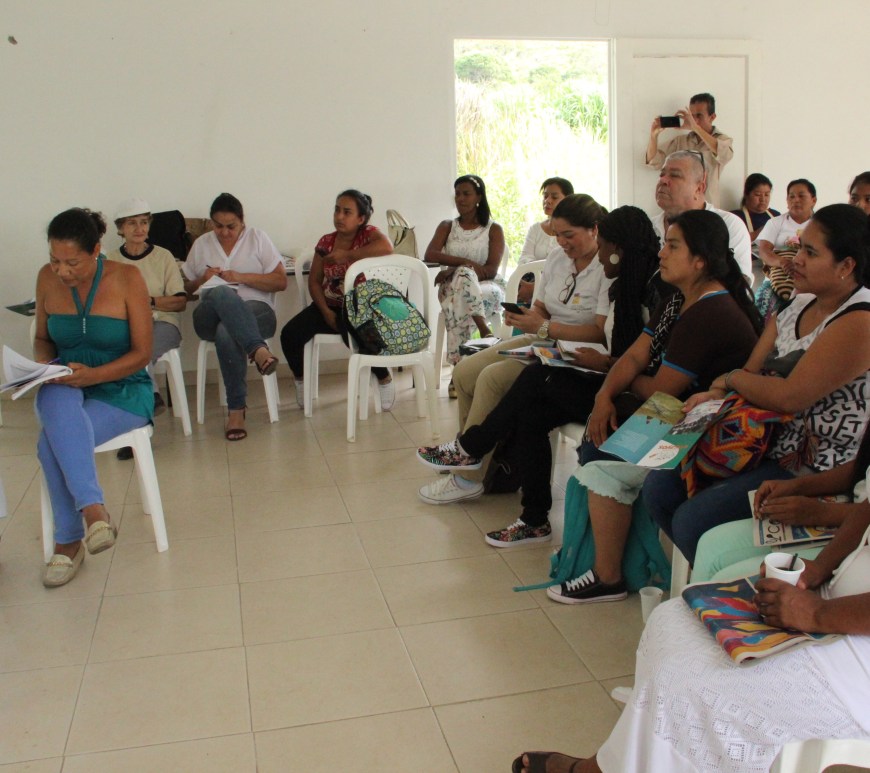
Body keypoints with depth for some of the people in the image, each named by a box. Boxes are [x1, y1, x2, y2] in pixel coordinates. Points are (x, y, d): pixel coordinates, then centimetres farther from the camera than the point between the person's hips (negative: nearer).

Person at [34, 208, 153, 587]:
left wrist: (93, 375, -25)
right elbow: (42, 338, 14)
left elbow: (142, 353, -10)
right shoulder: (47, 279, 1)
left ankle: (69, 541, -19)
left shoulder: (127, 279, -10)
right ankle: (93, 509, -38)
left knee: (53, 440, -31)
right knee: (56, 401, -36)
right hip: (65, 388, 3)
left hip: (122, 389, -3)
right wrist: (43, 364, -9)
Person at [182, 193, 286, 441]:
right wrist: (203, 279, -4)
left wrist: (242, 277, -10)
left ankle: (236, 410, -39)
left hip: (256, 311, -1)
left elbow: (281, 282, 2)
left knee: (226, 332, -39)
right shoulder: (201, 244, 18)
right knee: (221, 293, -38)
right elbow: (186, 288, 20)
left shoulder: (257, 238, 11)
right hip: (210, 316, 1)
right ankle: (258, 350, -56)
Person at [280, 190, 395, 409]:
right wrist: (325, 311, -9)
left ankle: (385, 378, -6)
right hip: (328, 306, 5)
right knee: (289, 333, -18)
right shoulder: (326, 241, 8)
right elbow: (314, 280, 8)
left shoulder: (368, 234, -5)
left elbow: (386, 248, -29)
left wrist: (346, 255, -23)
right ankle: (300, 380, 11)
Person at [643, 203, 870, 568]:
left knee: (693, 520, -19)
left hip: (814, 472, -9)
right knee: (659, 488, 1)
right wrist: (717, 394, -11)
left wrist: (731, 378, -8)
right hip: (767, 445, 9)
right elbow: (753, 368, 10)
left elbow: (789, 397, -26)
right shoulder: (799, 304, 8)